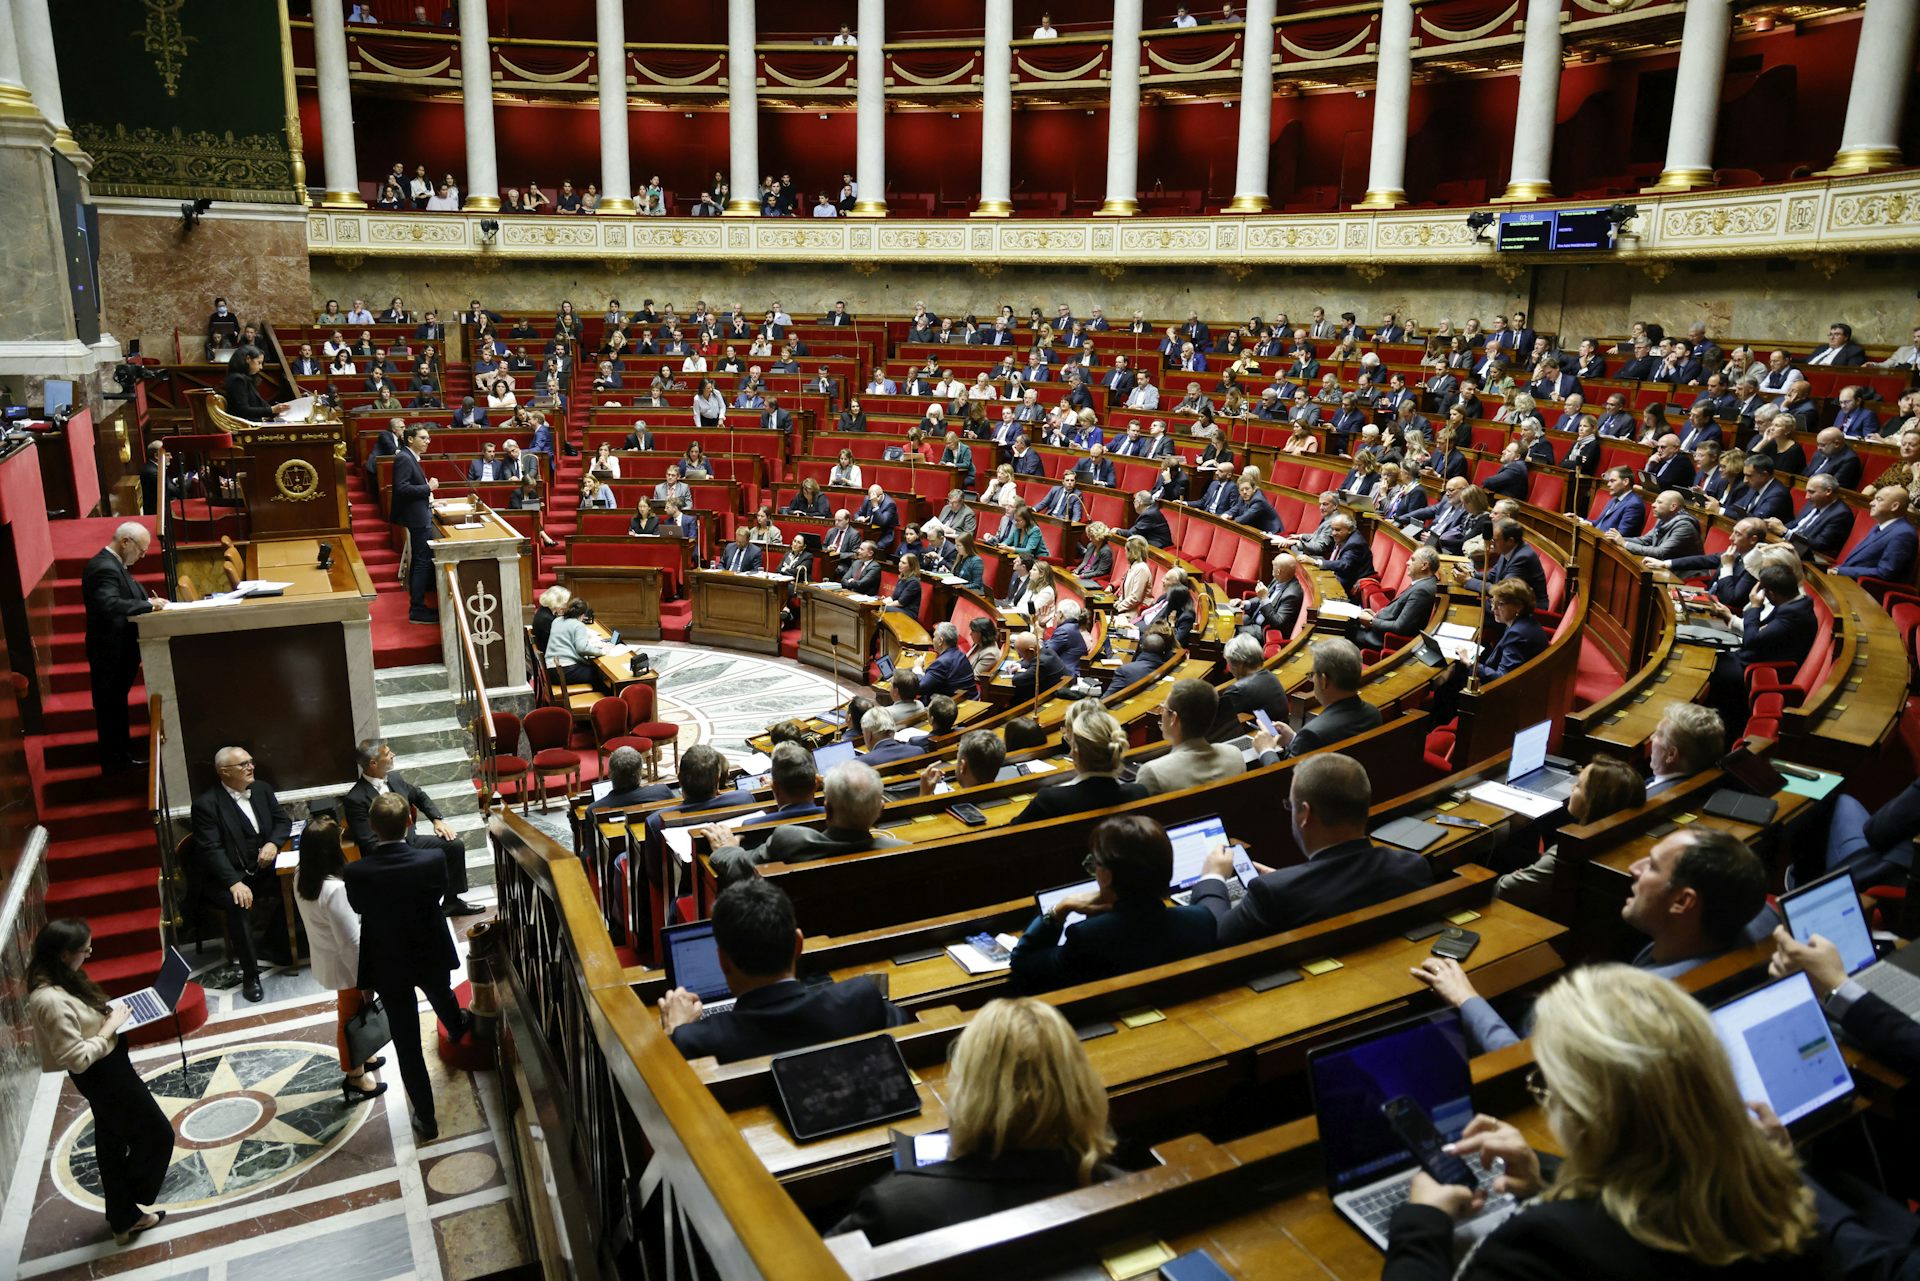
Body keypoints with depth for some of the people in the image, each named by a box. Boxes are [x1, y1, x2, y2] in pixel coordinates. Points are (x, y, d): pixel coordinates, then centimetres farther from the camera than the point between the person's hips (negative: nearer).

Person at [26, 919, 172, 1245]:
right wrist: (109, 1028, -21)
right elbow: (77, 1059, -29)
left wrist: (106, 1013, 0)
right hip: (103, 1073, -10)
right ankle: (127, 1213, 25)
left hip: (105, 1069, 10)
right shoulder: (52, 1001, -33)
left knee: (112, 1139, 23)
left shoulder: (56, 981, -4)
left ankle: (123, 1217, 39)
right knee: (158, 1133, 7)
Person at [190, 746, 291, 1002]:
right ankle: (250, 975, -22)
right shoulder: (206, 803, -12)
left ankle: (277, 941, 6)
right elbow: (211, 849, -19)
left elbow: (283, 821, 12)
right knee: (239, 904, -34)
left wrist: (274, 843, -12)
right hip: (225, 876, -5)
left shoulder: (262, 789, 7)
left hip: (263, 869, 5)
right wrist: (234, 882, -32)